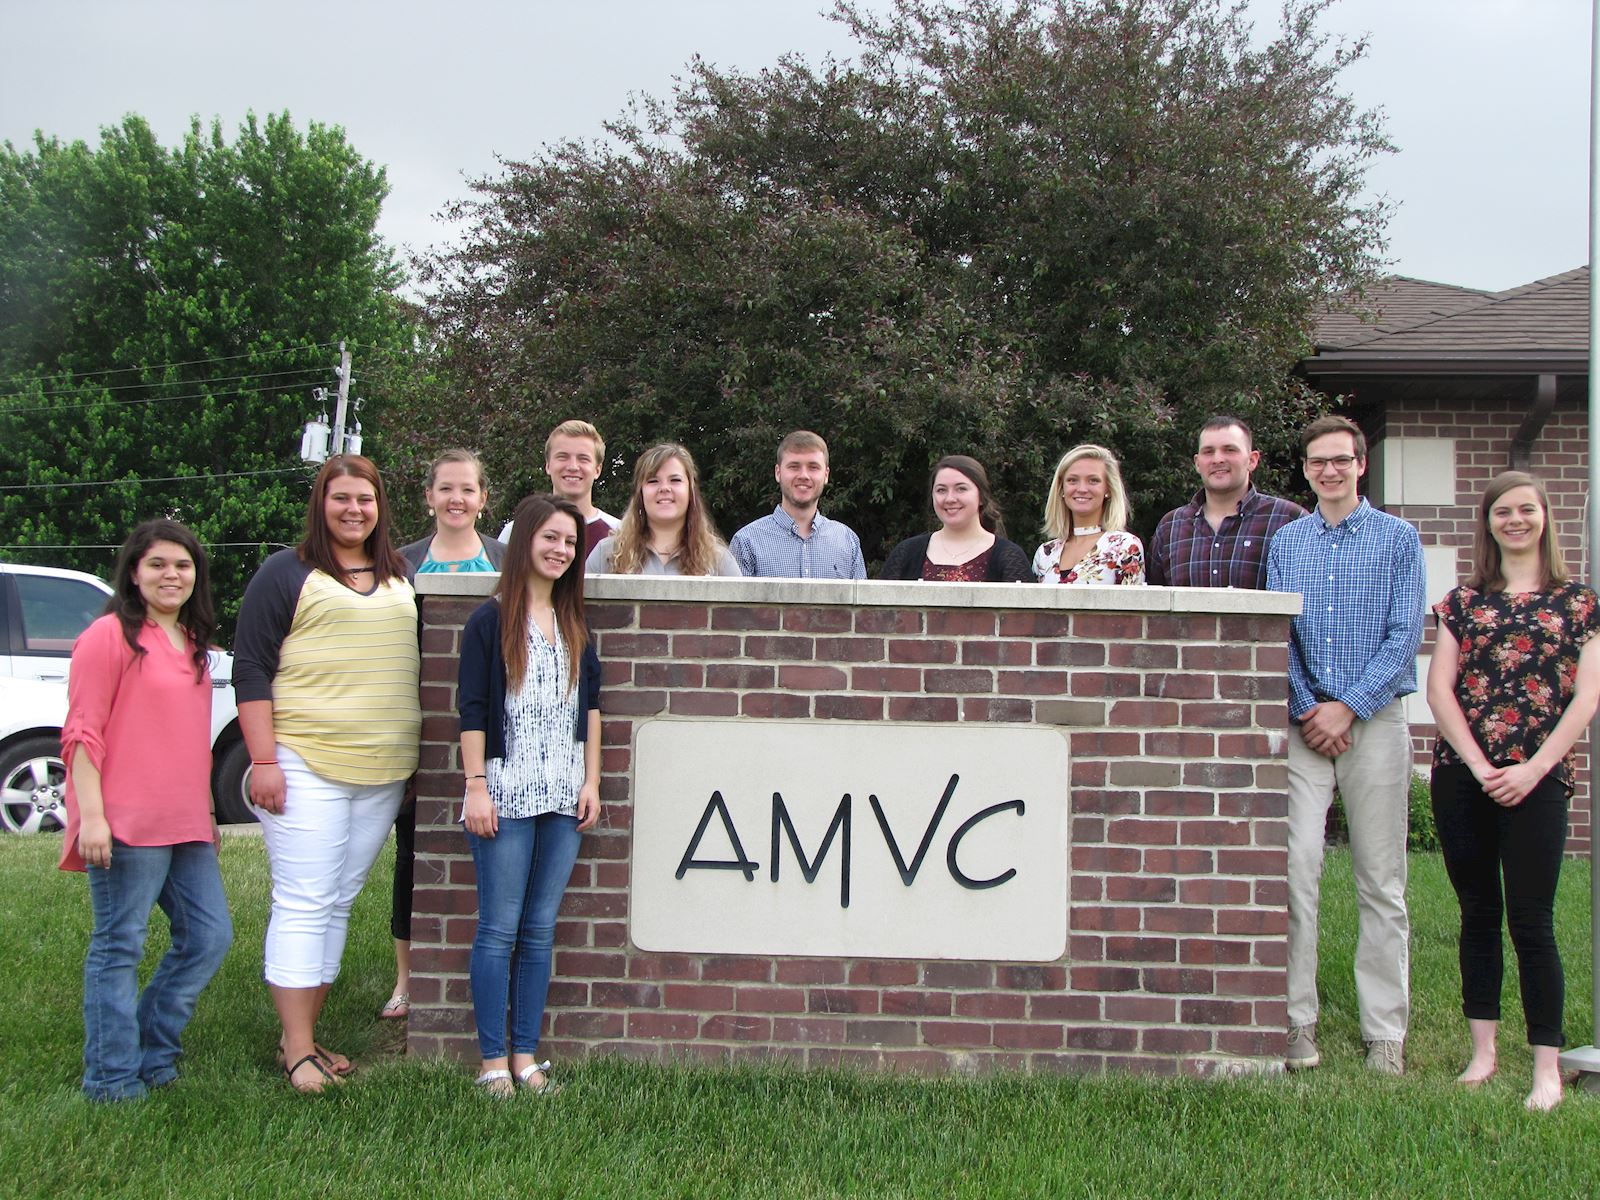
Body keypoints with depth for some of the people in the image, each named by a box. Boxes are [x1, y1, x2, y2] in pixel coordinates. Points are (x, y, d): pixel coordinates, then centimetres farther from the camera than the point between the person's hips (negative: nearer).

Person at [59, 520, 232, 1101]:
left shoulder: (192, 644, 18)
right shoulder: (111, 636, -6)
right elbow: (82, 733, -11)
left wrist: (208, 811, 24)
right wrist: (90, 815, -17)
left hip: (185, 826, 8)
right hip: (126, 825, -8)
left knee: (209, 937, 9)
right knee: (119, 947, -1)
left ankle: (154, 1056, 22)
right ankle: (112, 1080, 9)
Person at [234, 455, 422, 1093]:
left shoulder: (400, 578, 15)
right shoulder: (287, 574, 0)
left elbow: (417, 662, 23)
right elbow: (251, 668, -4)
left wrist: (410, 757, 18)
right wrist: (263, 760, -12)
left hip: (383, 774, 5)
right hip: (305, 765, -5)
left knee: (339, 902, 9)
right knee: (303, 903, -6)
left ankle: (307, 1032, 17)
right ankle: (298, 1049, -2)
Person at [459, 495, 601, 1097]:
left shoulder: (577, 627, 13)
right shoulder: (490, 621, -2)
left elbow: (590, 707, 15)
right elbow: (472, 710, -5)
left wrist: (592, 781, 8)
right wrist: (476, 787, -11)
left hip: (563, 797, 5)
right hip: (506, 793, -5)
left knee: (540, 929, 7)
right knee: (499, 929, -1)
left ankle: (526, 1056, 14)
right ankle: (493, 1060, 6)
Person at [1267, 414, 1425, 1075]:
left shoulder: (1398, 538, 5)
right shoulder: (1285, 542, 11)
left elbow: (1405, 635, -2)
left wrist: (1347, 706, -10)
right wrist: (1308, 709, -6)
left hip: (1374, 719, -1)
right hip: (1304, 722, 1)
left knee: (1381, 882, 2)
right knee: (1295, 867, -7)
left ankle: (1385, 1032, 9)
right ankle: (1297, 1021, 1)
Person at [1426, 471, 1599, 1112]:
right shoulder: (1463, 601, 10)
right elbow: (1439, 688, 3)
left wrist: (1534, 767, -11)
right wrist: (1478, 764, -8)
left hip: (1537, 780, -2)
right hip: (1463, 776, 3)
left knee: (1531, 920, -5)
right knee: (1478, 914, 9)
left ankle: (1547, 1066, 2)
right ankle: (1482, 1051, 17)